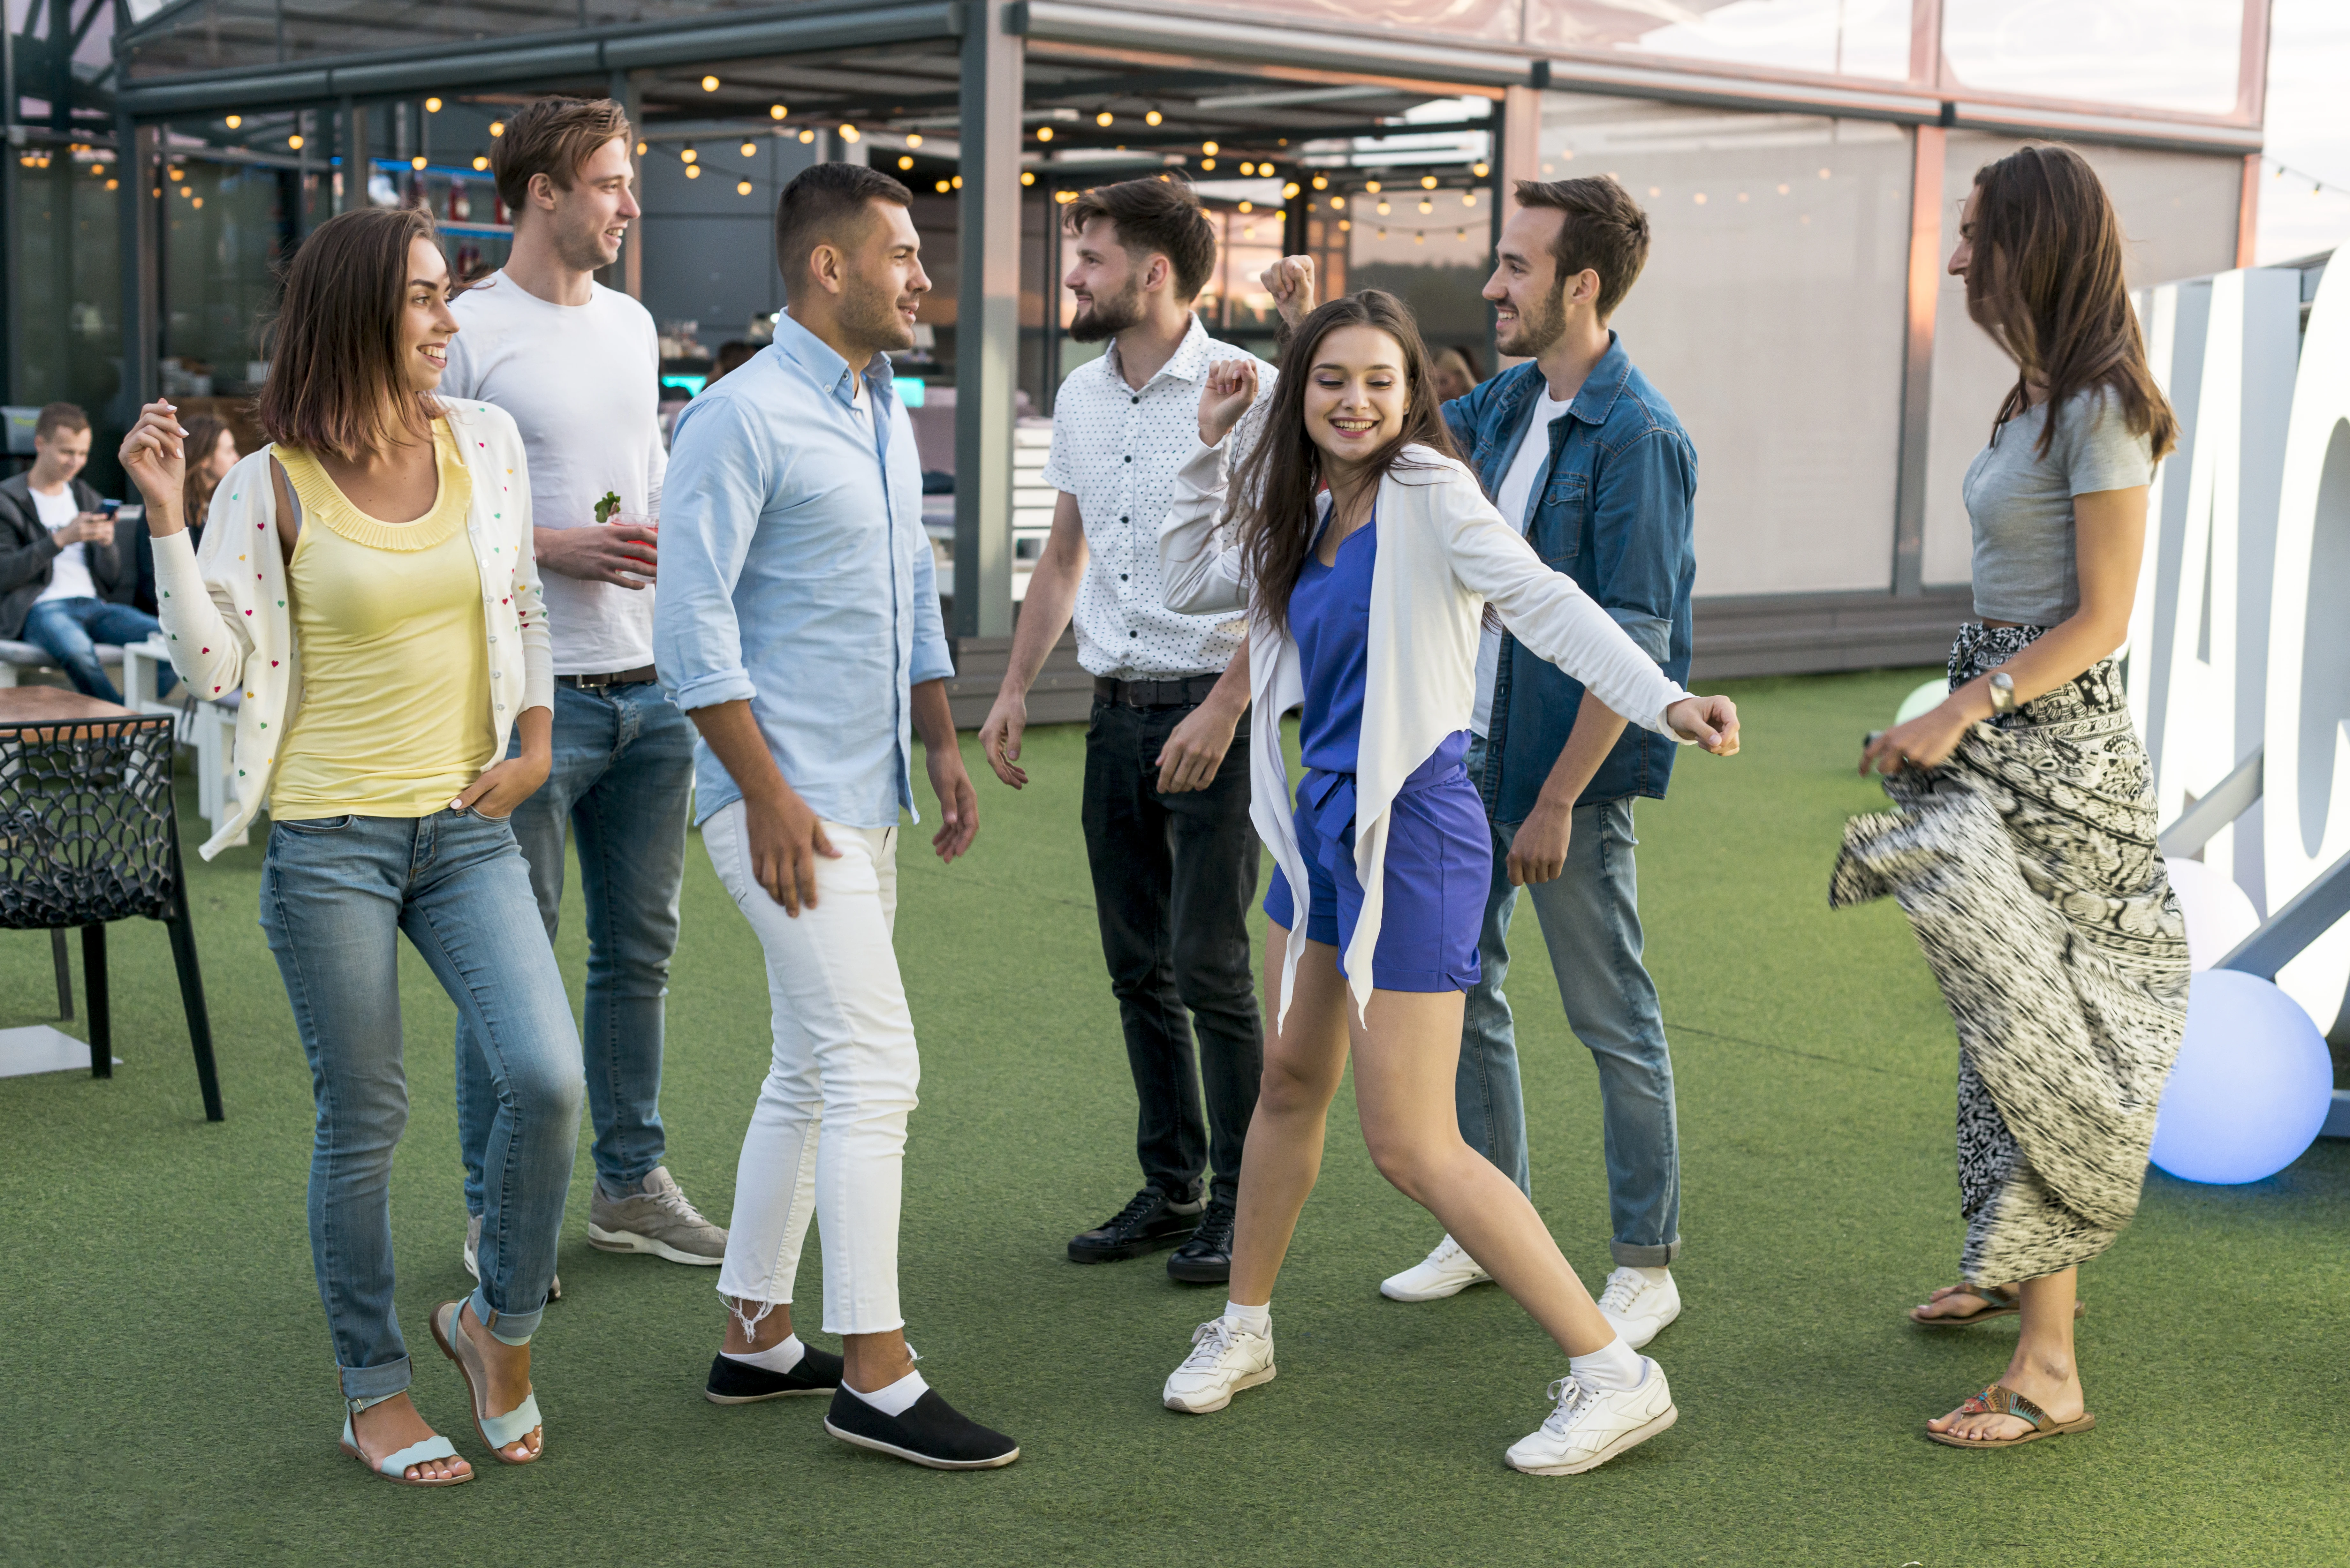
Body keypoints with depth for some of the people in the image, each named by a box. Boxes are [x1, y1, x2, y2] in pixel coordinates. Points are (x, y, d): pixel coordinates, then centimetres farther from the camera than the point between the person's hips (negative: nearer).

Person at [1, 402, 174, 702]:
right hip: (41, 607, -5)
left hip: (94, 605, 5)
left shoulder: (88, 499, 22)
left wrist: (107, 543, -4)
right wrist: (61, 539, -16)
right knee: (77, 648, -41)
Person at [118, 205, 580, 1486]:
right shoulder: (273, 484, -7)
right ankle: (374, 1393, 21)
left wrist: (534, 746, 6)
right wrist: (165, 517, -17)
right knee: (364, 1120, 5)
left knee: (546, 1077, -11)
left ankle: (500, 1326, 15)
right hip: (331, 839, -3)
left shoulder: (484, 442, 4)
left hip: (466, 827, 3)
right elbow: (214, 667, -9)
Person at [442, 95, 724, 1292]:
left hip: (652, 689, 7)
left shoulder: (632, 325, 14)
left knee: (639, 949, 13)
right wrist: (553, 545, -17)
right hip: (533, 697, -7)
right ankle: (497, 1213, 11)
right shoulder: (466, 331, -8)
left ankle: (631, 1185, 25)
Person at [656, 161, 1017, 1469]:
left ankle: (757, 1339, 24)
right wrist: (768, 795, -19)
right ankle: (877, 1376, -4)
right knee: (876, 1064, -10)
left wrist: (944, 745, 15)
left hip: (867, 800, 9)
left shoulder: (890, 415, 15)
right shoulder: (745, 417, -13)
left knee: (815, 1073, 13)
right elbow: (694, 622, -17)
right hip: (789, 801, -9)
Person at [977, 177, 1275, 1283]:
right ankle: (1169, 1188, 22)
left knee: (1210, 969, -6)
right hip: (1117, 709, 7)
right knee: (1138, 971, 11)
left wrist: (1224, 709, -20)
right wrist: (1015, 686, 15)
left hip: (1210, 707, -7)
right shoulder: (1081, 396, 11)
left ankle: (1239, 1204, 6)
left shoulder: (1244, 392, -11)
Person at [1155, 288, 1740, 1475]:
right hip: (1322, 820, 8)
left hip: (1410, 833, -8)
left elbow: (1542, 602, -27)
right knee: (1290, 1081, 19)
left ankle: (1615, 1377, 2)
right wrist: (1207, 449, 16)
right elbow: (1190, 586, 25)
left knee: (1410, 1145, -7)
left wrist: (1665, 700, -42)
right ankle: (1243, 1330, 37)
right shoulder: (1309, 518, 10)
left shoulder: (1428, 493, -14)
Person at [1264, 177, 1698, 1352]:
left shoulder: (1640, 438, -17)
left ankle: (1645, 1264, 15)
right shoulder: (1506, 403, 8)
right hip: (1466, 750, 8)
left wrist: (1556, 801, -21)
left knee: (1613, 1020, 3)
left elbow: (1631, 646, -20)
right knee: (1459, 994, 15)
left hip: (1568, 768, -8)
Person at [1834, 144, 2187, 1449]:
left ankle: (2048, 1367, -1)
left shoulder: (2100, 409, -16)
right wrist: (1945, 721, 15)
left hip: (2052, 744, -9)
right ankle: (2023, 1267, 33)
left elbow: (2102, 618, -18)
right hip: (2002, 734, 9)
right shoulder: (2040, 397, 12)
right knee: (2008, 1015, 17)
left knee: (2038, 1032, -7)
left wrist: (1958, 713, -21)